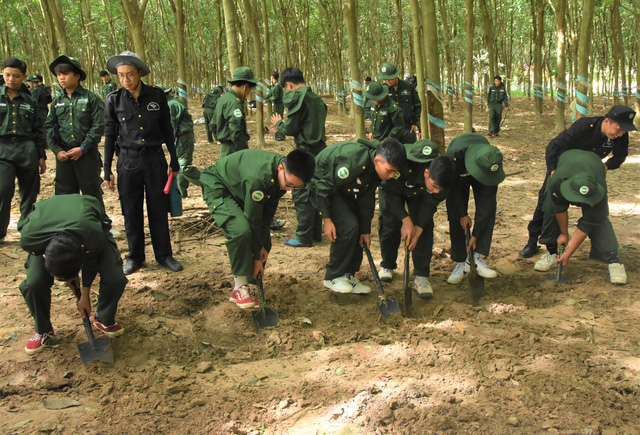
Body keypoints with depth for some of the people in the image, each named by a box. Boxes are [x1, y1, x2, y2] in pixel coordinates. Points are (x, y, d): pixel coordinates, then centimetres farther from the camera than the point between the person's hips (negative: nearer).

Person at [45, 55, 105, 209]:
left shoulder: (91, 98, -3)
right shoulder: (57, 101, 11)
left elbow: (99, 126, -7)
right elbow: (49, 127, 11)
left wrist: (82, 148, -11)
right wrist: (56, 150, -2)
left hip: (87, 154, -4)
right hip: (63, 154, 4)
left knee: (92, 193, 2)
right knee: (64, 193, 9)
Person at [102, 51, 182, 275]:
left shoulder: (157, 95, -2)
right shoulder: (114, 100, -2)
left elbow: (167, 129, 7)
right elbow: (110, 135, 3)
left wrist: (174, 159, 9)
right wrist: (107, 171, 3)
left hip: (154, 158, 0)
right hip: (128, 161, 0)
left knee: (159, 209, 6)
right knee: (131, 212, 6)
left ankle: (164, 254, 19)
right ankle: (135, 257, 21)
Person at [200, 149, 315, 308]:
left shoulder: (288, 174, -16)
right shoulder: (258, 177, -41)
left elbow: (269, 209, -5)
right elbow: (252, 219, -31)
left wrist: (261, 246, -4)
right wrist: (256, 257, -21)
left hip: (240, 191, 8)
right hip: (217, 187, -8)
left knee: (264, 243, -1)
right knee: (241, 230, -33)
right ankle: (240, 287, -16)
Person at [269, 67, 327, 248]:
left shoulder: (296, 97, -13)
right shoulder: (316, 98, 13)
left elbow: (291, 128, -14)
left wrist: (279, 123, 8)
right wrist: (281, 127, 22)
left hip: (306, 152, -9)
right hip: (320, 149, 9)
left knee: (301, 194, 0)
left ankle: (304, 237, 6)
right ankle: (316, 232, 26)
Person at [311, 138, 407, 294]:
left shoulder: (377, 169, -11)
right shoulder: (354, 162, -38)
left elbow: (367, 198, 0)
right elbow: (324, 187, -29)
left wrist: (366, 230, 2)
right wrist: (327, 220, -25)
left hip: (344, 189, 8)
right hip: (320, 184, -8)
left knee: (358, 228, 0)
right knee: (348, 226, -19)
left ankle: (348, 275, 12)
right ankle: (333, 277, -6)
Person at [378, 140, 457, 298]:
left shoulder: (443, 179, -33)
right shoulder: (404, 166, -46)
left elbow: (430, 205, -18)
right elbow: (391, 192, -29)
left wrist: (418, 229, -27)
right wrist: (406, 219, -33)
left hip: (418, 193, 2)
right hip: (392, 187, -2)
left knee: (425, 227, -11)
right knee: (389, 224, -6)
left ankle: (421, 276, -5)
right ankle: (387, 266, 19)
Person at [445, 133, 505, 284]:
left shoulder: (492, 164, -37)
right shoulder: (454, 155, -44)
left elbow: (487, 199, -28)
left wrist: (475, 234, -24)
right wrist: (463, 214, -18)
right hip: (458, 175, -1)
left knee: (488, 209, -17)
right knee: (456, 216, -10)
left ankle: (477, 258, -11)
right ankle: (460, 262, -2)